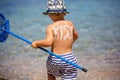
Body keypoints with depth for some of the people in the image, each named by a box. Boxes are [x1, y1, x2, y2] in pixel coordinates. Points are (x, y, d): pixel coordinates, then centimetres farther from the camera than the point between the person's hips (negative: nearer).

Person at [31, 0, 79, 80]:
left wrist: (36, 43, -8)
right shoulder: (70, 24, 4)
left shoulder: (51, 27, -10)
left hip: (54, 59, -1)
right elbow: (76, 36, 24)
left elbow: (48, 42, -26)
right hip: (69, 58, 1)